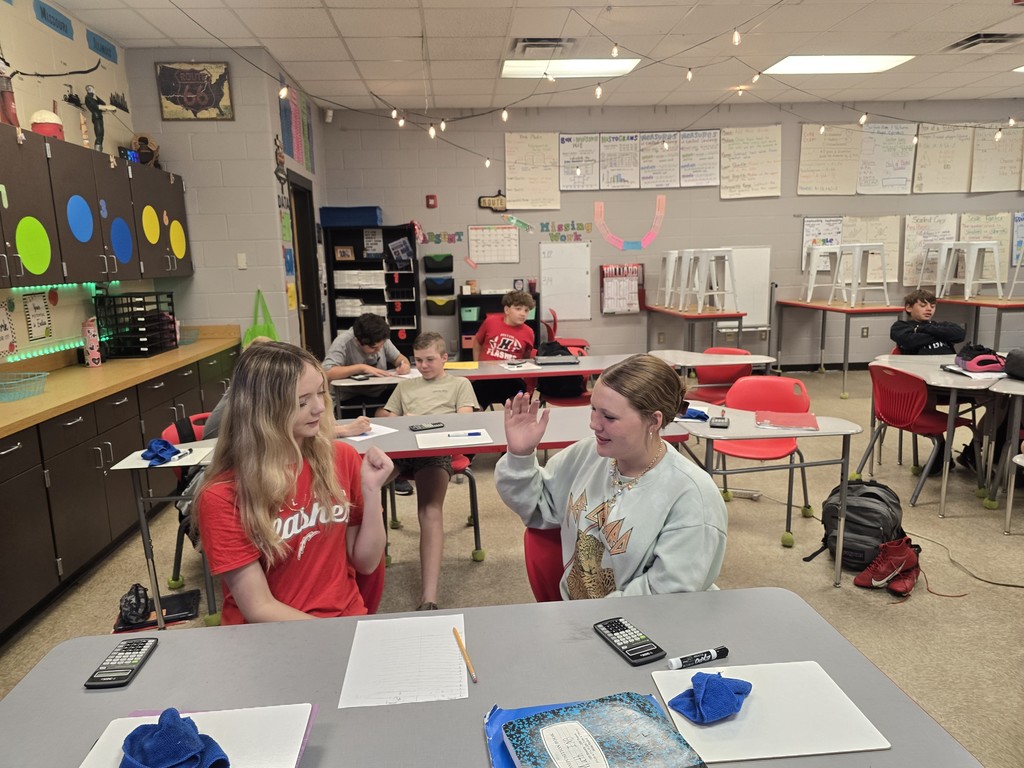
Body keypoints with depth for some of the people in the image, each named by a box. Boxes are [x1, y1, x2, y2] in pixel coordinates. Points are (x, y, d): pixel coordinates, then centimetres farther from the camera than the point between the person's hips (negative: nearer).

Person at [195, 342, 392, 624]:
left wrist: (372, 489, -12)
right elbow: (259, 609, -12)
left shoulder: (342, 458, -3)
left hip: (347, 618, 4)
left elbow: (366, 563, 0)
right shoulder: (222, 496, -14)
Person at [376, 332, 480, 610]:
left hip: (437, 448, -4)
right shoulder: (405, 386, 37)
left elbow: (464, 419, 13)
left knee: (430, 511, -31)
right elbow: (383, 415, 30)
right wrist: (403, 421, 6)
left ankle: (429, 598, -43)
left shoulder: (460, 384, 28)